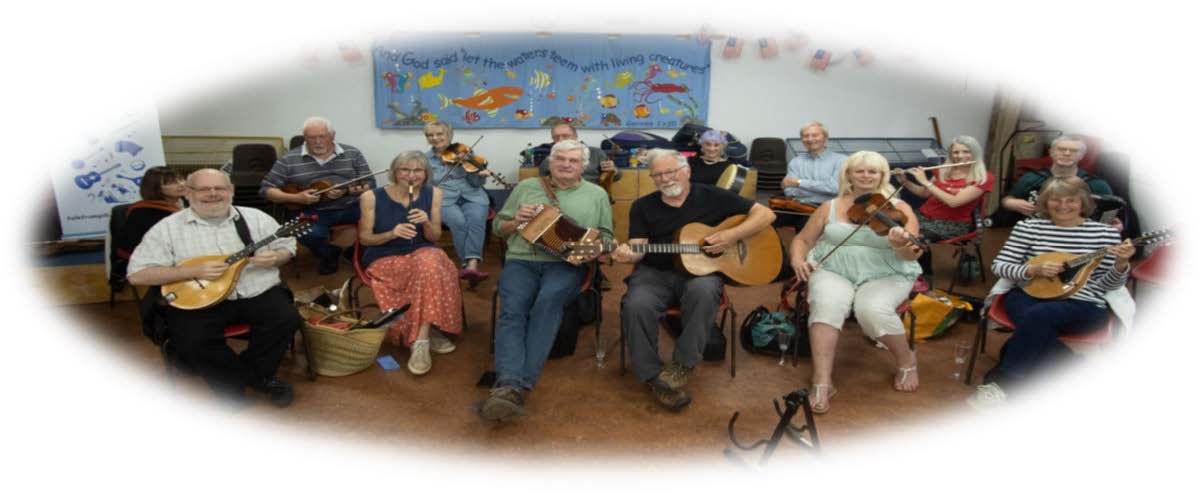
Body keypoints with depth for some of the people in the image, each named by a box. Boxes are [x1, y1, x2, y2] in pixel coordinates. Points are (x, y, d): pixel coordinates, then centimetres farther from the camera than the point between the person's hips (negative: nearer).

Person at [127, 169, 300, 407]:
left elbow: (287, 248, 13)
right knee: (192, 343, -28)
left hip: (258, 293, 2)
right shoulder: (168, 228, 0)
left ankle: (252, 374, 1)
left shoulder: (256, 218, 7)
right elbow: (137, 275, -5)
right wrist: (195, 271, -17)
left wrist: (275, 258, -13)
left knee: (286, 319, -25)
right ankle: (257, 378, -4)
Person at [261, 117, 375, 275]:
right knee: (308, 234, -35)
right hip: (313, 211, -1)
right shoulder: (289, 160, 2)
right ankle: (329, 255, 5)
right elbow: (266, 189, 4)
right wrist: (296, 198, -12)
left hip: (351, 206, 1)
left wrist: (347, 191, -16)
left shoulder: (352, 153, 6)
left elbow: (370, 184, 5)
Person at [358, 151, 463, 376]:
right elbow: (364, 238, 0)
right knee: (428, 270, -32)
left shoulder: (433, 194, 1)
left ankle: (420, 341, -29)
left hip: (422, 252, 3)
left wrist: (426, 222, -17)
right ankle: (429, 333, -13)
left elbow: (435, 237, 6)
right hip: (385, 259, -2)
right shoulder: (371, 197, -6)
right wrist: (392, 233, -19)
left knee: (429, 263, -35)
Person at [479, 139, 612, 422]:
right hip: (521, 261, 2)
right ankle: (509, 384, -45)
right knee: (512, 310, -29)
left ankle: (516, 387, -42)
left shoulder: (596, 194, 17)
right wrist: (516, 221, -2)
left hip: (566, 264, -2)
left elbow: (607, 236, 14)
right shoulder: (526, 187, 19)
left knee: (548, 302, -35)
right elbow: (497, 227, 20)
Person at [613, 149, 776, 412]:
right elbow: (639, 246, 1)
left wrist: (733, 234, -13)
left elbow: (766, 214, 2)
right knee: (636, 306, -31)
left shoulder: (713, 197, 4)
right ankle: (654, 379, -16)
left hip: (700, 272, -1)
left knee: (702, 291, -37)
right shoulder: (643, 206, 9)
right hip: (655, 273, 1)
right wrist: (627, 254, -24)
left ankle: (683, 366, -22)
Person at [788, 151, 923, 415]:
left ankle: (907, 361, -1)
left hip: (886, 276, -1)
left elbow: (912, 255, -10)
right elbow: (802, 239, 12)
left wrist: (901, 245, -35)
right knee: (827, 304, -32)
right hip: (833, 272, 2)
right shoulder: (830, 207, 9)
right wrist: (797, 258, -11)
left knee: (872, 309, -33)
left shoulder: (898, 208, 1)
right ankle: (822, 383, -31)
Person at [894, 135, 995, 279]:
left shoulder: (983, 178, -8)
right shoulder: (943, 171, 9)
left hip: (953, 223, -5)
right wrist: (905, 181, 5)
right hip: (924, 216, 5)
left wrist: (926, 182, -17)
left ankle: (923, 273, -11)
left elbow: (953, 202, -20)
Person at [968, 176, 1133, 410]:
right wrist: (1033, 270, -13)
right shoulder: (1029, 227, 5)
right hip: (1030, 295, 1)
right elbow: (999, 266, 4)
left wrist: (1121, 264, -16)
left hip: (1083, 306, -1)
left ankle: (1001, 383, -28)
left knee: (1039, 314, -34)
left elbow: (1109, 285, 4)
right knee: (1037, 327, -35)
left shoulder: (1105, 233, 5)